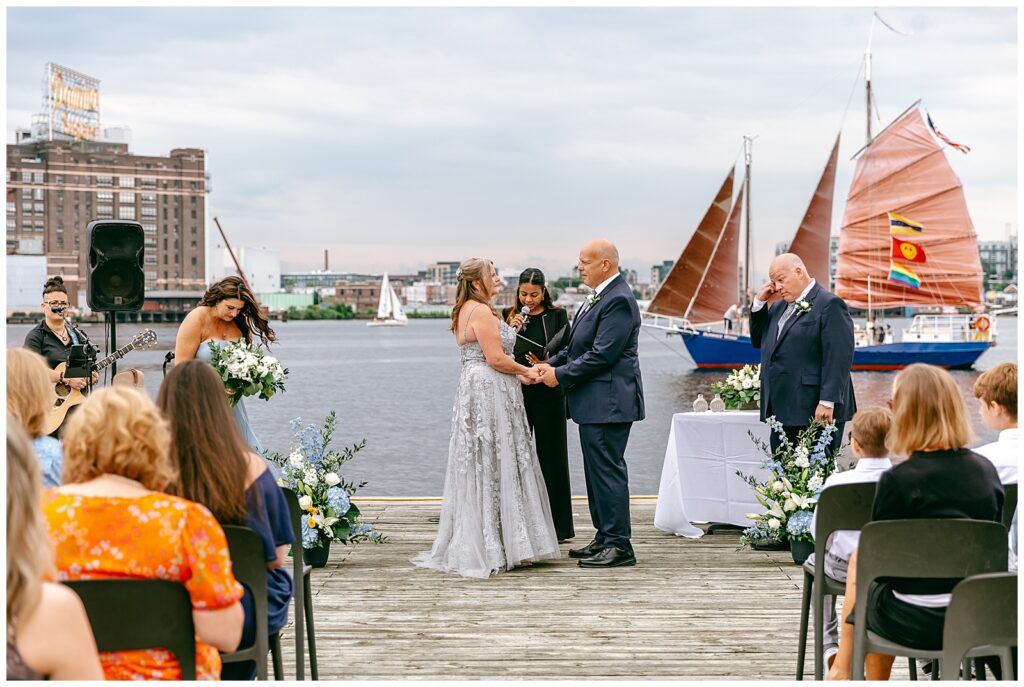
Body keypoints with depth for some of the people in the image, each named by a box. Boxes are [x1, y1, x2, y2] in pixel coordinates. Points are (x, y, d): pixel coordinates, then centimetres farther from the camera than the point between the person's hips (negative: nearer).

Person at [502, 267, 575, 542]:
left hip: (547, 394, -2)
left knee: (550, 456, 1)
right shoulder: (508, 315, 7)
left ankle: (556, 526, 9)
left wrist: (548, 363, -16)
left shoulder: (557, 315, 3)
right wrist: (510, 330, -10)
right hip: (517, 393, 2)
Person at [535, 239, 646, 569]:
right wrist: (551, 364, 6)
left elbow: (602, 354, -22)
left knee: (608, 471, -6)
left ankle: (619, 546, 0)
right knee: (596, 471, 15)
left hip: (608, 402, -11)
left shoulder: (618, 300, -17)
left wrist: (560, 375, -15)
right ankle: (605, 538, 24)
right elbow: (577, 345, 20)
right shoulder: (599, 296, 16)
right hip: (593, 402, 11)